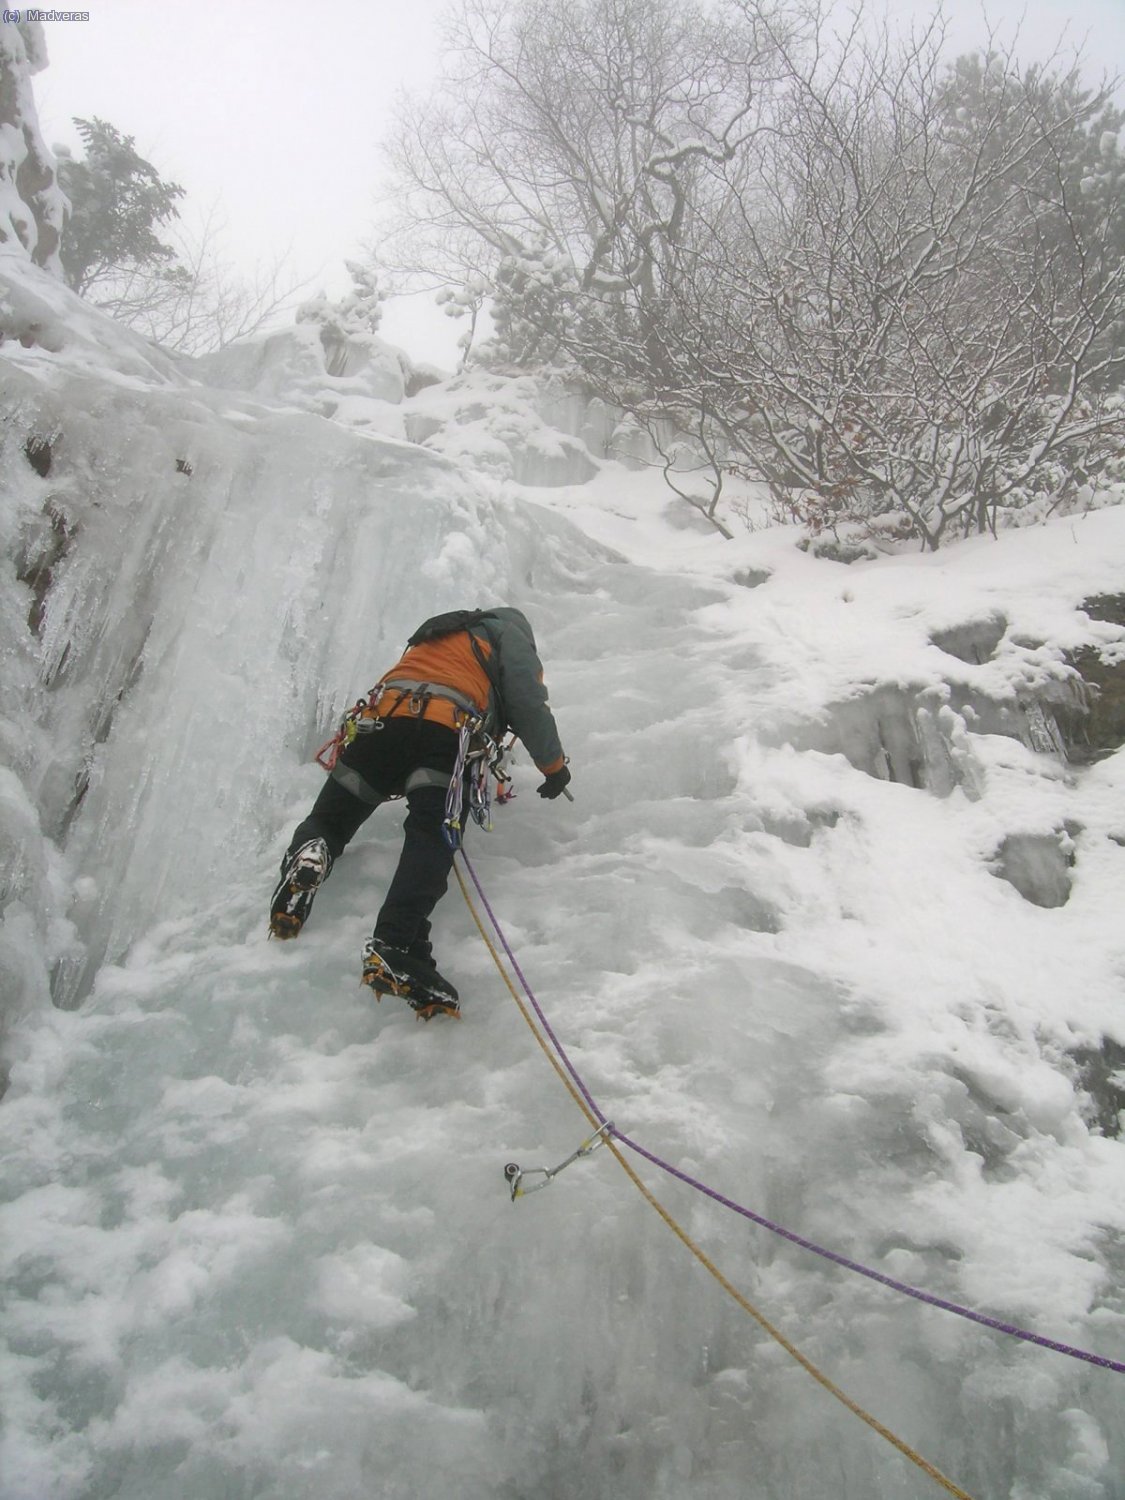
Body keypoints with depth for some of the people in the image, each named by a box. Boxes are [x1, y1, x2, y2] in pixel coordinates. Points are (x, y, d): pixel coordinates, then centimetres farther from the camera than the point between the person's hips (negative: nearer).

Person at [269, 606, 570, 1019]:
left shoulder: (434, 633, 43)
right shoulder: (509, 634, 25)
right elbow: (529, 706, 11)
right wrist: (554, 765, 21)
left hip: (380, 717, 5)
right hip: (447, 733, -5)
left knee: (329, 819, 12)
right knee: (431, 838, -20)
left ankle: (307, 854, -23)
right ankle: (395, 948, -42)